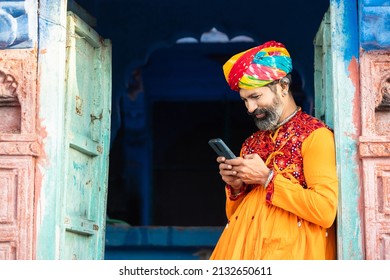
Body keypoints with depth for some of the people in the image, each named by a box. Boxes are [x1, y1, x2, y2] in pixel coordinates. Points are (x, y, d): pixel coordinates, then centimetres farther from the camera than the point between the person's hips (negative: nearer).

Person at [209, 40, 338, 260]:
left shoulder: (315, 135, -3)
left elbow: (325, 211, -14)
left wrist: (266, 178, -10)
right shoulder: (252, 143, 16)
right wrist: (235, 187, 1)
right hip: (241, 250, 5)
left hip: (287, 251, -5)